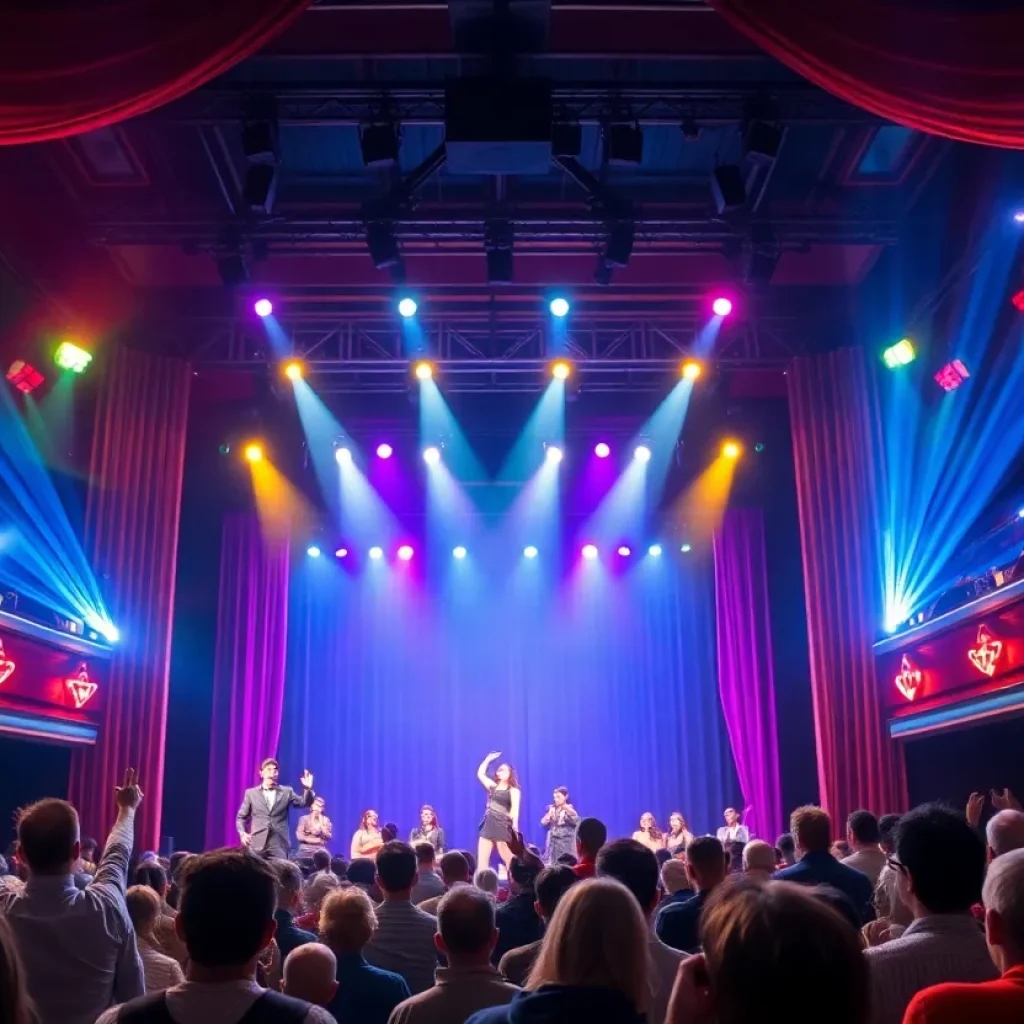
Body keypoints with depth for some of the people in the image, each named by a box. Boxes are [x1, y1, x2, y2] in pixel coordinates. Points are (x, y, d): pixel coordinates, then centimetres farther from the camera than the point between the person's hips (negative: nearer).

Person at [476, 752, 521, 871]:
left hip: (503, 824, -6)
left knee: (508, 859, -4)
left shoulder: (513, 790, 1)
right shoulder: (493, 786, 17)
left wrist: (515, 824, -22)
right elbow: (480, 774, 23)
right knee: (481, 858, -1)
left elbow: (515, 807, -10)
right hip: (489, 823, 6)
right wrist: (488, 759, 24)